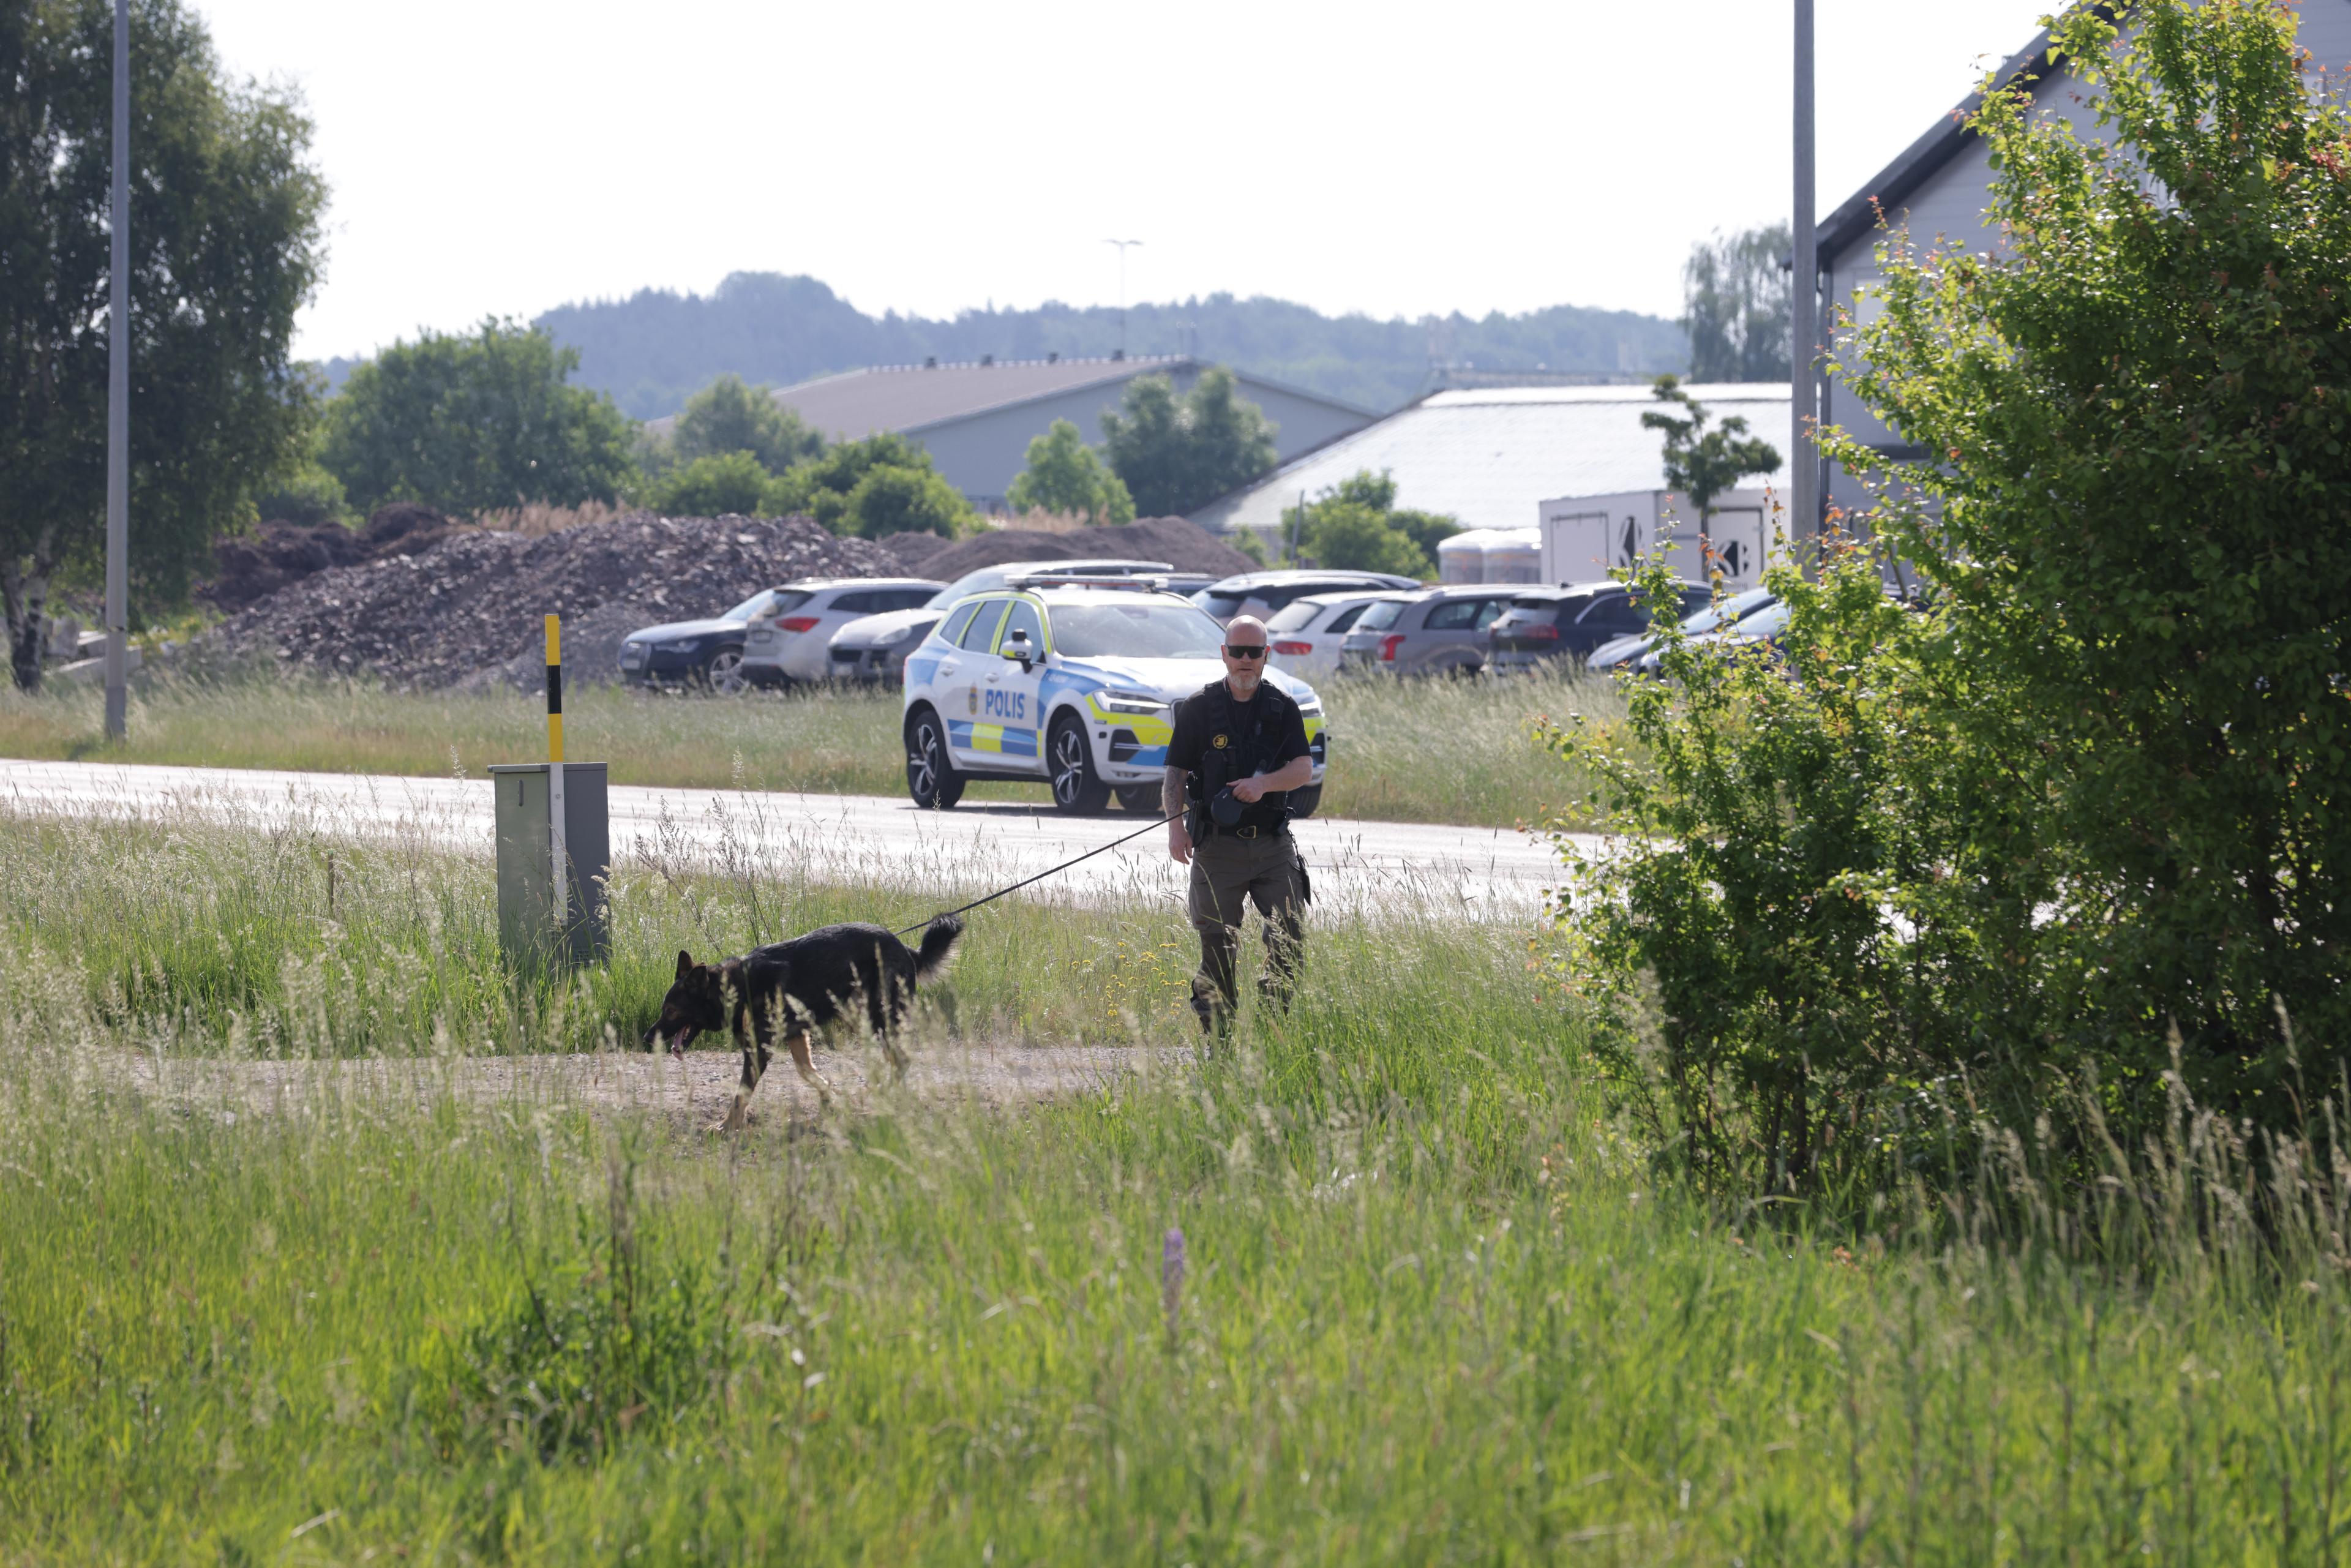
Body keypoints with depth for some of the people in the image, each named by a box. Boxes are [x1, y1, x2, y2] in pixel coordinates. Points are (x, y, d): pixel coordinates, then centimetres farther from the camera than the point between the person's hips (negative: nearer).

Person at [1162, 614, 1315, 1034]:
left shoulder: (1282, 708, 7)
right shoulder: (1199, 708, 3)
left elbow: (1304, 769, -1)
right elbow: (1175, 773, 3)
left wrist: (1264, 783, -20)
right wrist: (1175, 823, -13)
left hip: (1272, 844, 2)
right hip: (1217, 846, -1)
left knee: (1291, 937, -8)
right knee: (1218, 947, -3)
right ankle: (1219, 1038, 4)